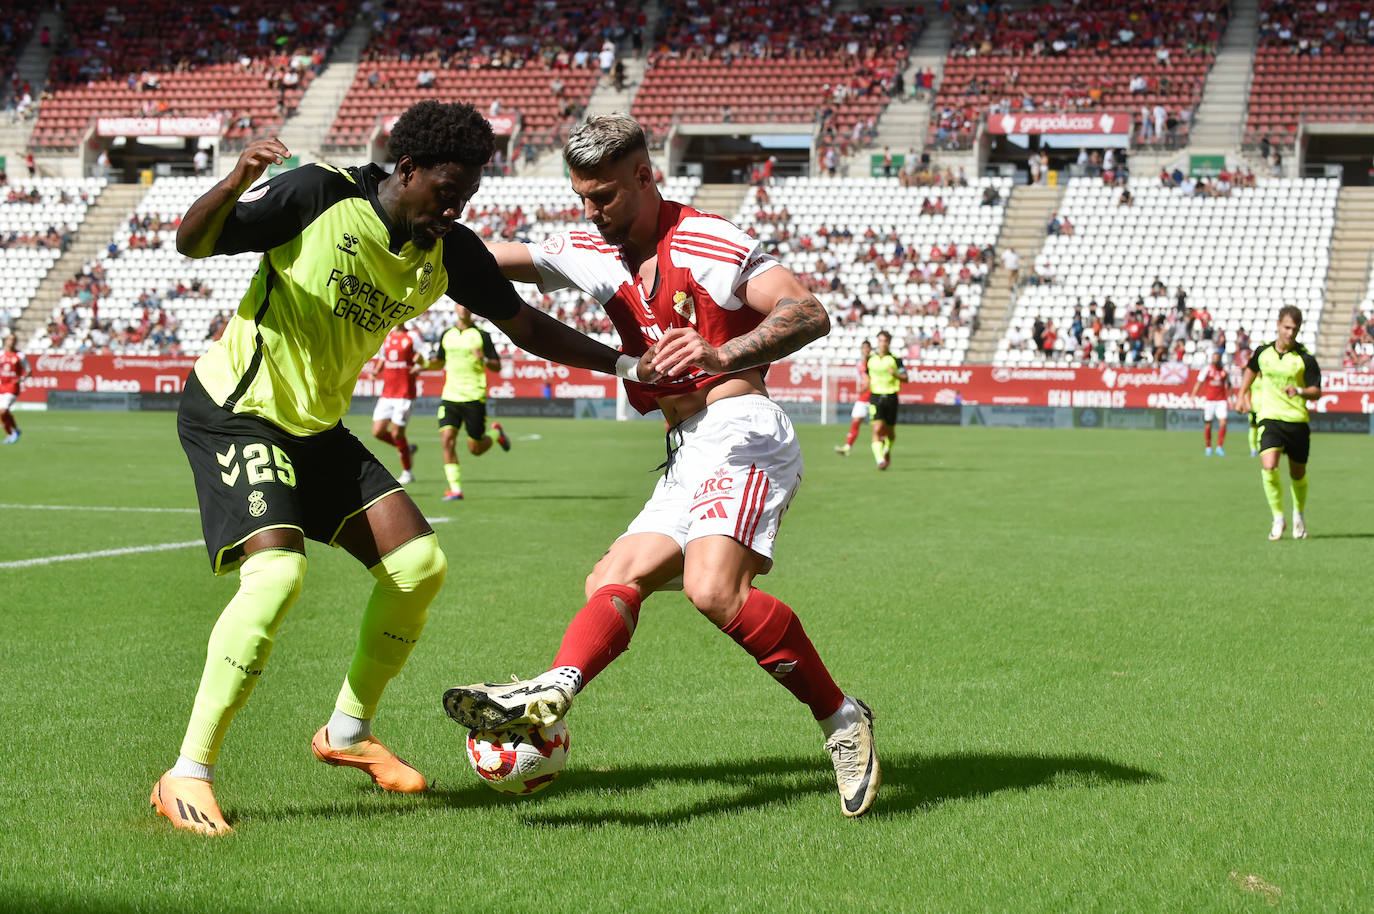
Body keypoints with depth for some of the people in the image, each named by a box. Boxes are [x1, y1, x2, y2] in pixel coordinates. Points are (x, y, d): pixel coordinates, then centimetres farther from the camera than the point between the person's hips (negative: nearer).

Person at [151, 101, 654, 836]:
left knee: (419, 564, 1)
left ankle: (347, 733, 22)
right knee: (277, 571, -27)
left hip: (318, 425, 7)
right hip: (235, 410, -7)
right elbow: (193, 244, -16)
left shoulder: (450, 252, -1)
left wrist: (625, 364, 4)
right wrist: (236, 182, -35)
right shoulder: (318, 195, -17)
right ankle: (187, 778, -19)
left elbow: (523, 324, 11)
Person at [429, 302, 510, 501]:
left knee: (476, 449, 1)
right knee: (447, 440, -13)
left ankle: (496, 433, 35)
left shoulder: (481, 335, -1)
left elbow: (498, 366, -1)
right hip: (450, 395, 3)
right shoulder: (446, 335, 12)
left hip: (474, 397, -3)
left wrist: (484, 360, -22)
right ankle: (455, 488, -10)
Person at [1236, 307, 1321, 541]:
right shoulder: (1263, 351, 2)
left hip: (1297, 420, -1)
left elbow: (1317, 392, -5)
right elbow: (1251, 369, 26)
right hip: (1270, 418, 1)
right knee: (1269, 467, -20)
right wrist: (1242, 395, 25)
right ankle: (1278, 518, -4)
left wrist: (1299, 391, -25)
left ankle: (1298, 514, 38)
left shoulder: (1305, 358, -6)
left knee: (1298, 474, 10)